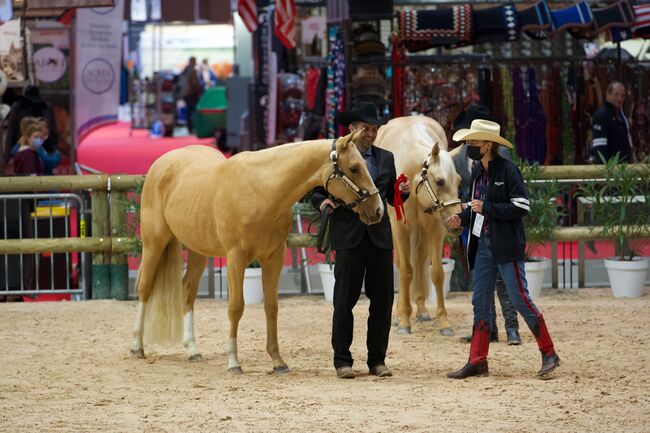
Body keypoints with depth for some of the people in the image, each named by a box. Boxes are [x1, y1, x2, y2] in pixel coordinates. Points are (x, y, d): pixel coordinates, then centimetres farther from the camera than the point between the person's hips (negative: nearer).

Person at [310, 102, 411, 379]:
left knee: (382, 302, 4)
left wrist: (403, 191, -4)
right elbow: (315, 191, 4)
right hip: (348, 238, -3)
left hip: (380, 238, 4)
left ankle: (377, 359, 11)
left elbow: (391, 198, 17)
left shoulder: (386, 159, 13)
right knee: (344, 301, 0)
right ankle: (342, 360, 7)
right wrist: (322, 202, -18)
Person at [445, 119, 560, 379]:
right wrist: (462, 217, 2)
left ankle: (549, 355, 5)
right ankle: (477, 362, 12)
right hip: (482, 245, 8)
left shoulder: (507, 170, -13)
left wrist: (487, 208, -21)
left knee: (520, 299, -6)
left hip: (506, 247, -8)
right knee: (480, 302, 8)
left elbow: (522, 207, -17)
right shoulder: (477, 172, 10)